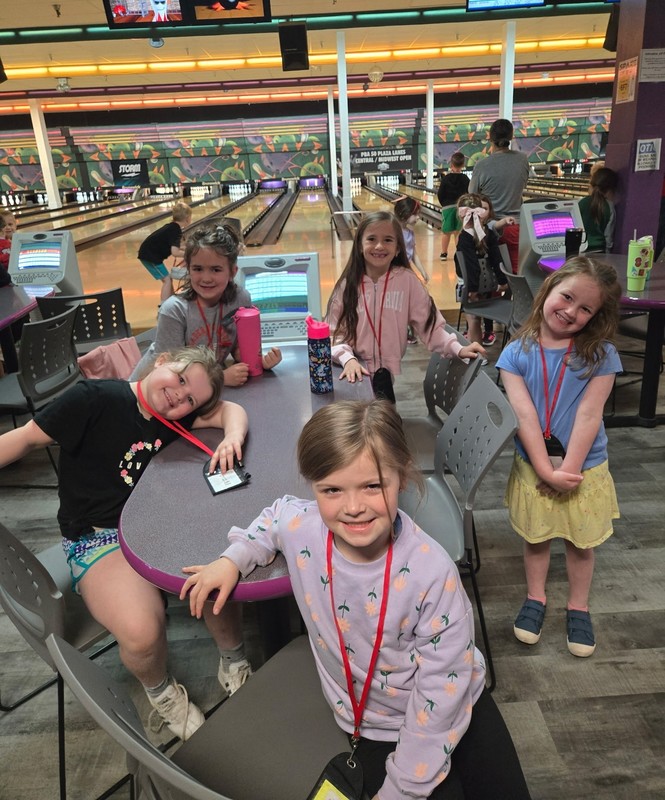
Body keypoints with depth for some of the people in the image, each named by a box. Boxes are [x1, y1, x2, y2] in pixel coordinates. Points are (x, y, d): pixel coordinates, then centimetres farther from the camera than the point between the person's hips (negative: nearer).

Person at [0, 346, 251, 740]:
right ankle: (162, 694, 10)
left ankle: (235, 664, 7)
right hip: (98, 537, -4)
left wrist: (232, 438, -19)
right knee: (143, 633, -28)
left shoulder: (174, 416, 3)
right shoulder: (95, 398, -12)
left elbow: (231, 410, 4)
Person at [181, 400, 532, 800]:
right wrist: (232, 559, -9)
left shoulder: (432, 572, -32)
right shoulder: (300, 528, -24)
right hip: (376, 727, 1)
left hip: (455, 709, -1)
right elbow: (276, 515, 4)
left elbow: (441, 691, -22)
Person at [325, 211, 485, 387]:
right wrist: (348, 359, -19)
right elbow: (337, 332, -3)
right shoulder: (348, 284, -3)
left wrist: (457, 349, -16)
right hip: (356, 374, 0)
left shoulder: (407, 280, -5)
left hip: (392, 374, 0)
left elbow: (428, 325, -4)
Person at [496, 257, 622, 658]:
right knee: (536, 538, 18)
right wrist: (546, 471, -20)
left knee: (581, 543, 17)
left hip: (584, 469, 0)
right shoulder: (517, 354, -12)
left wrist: (569, 469, -20)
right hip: (533, 467, 0)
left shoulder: (601, 355, -12)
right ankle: (536, 597, 42)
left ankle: (578, 606, 41)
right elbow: (524, 415, -16)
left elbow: (588, 415, -17)